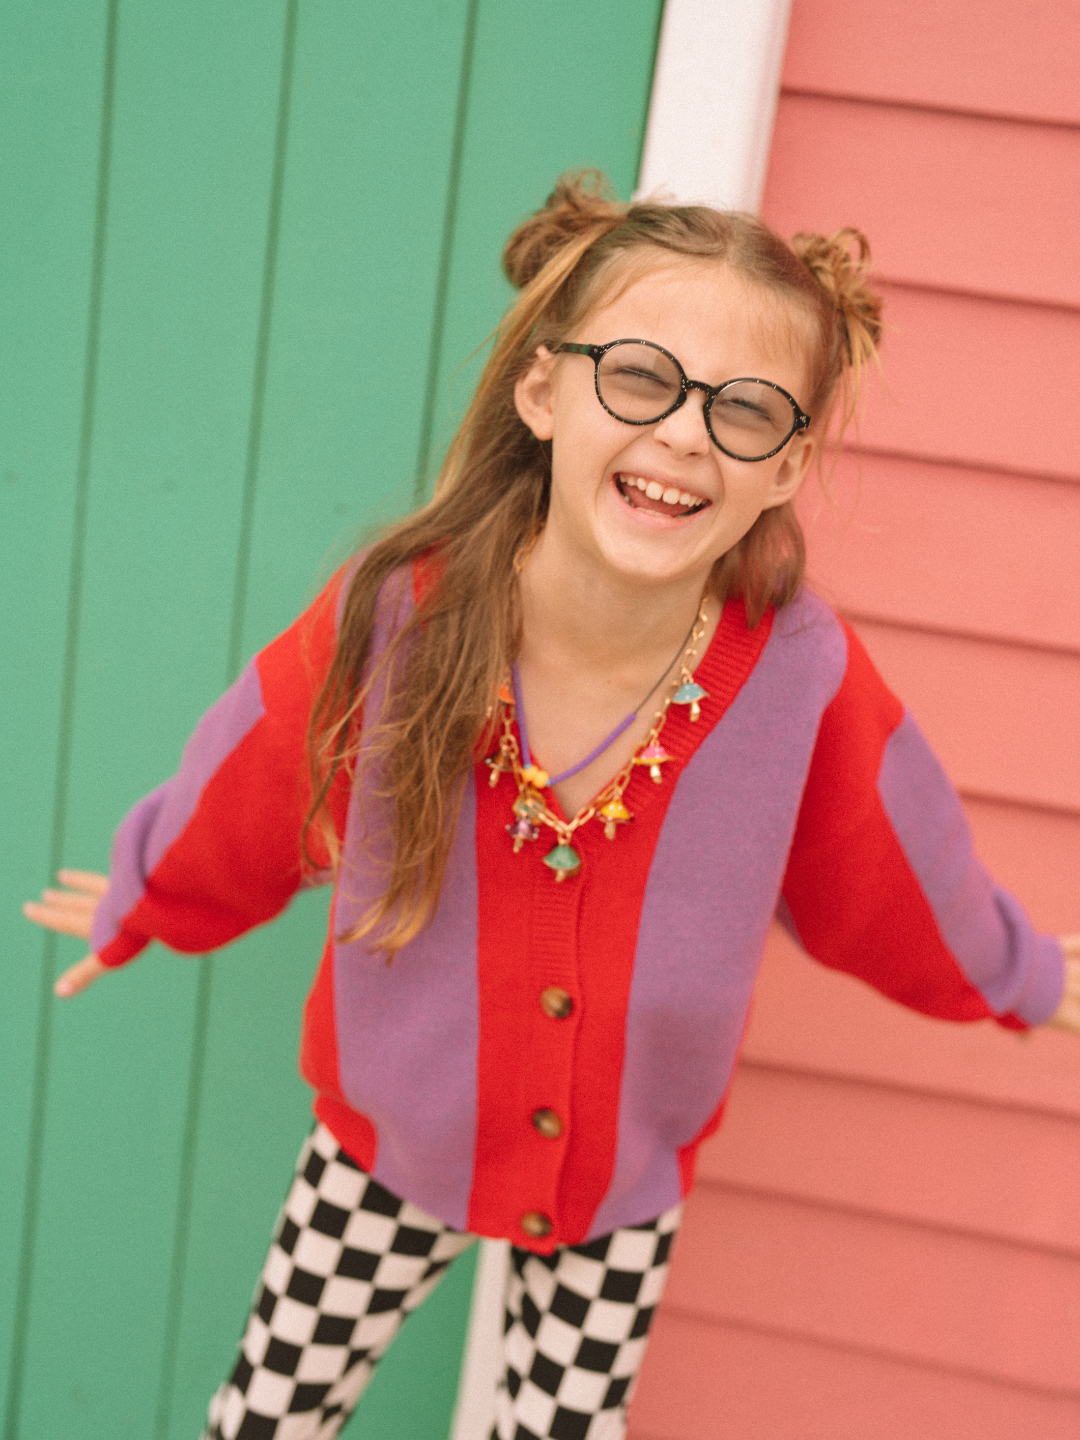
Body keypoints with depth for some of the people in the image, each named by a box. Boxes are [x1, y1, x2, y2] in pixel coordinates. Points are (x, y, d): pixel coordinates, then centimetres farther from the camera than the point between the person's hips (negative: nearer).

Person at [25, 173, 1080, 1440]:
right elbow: (235, 815, -7)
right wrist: (136, 907, 12)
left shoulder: (805, 681, -28)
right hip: (390, 1138, 0)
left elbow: (902, 887, -5)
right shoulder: (389, 620, -29)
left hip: (626, 1182, 0)